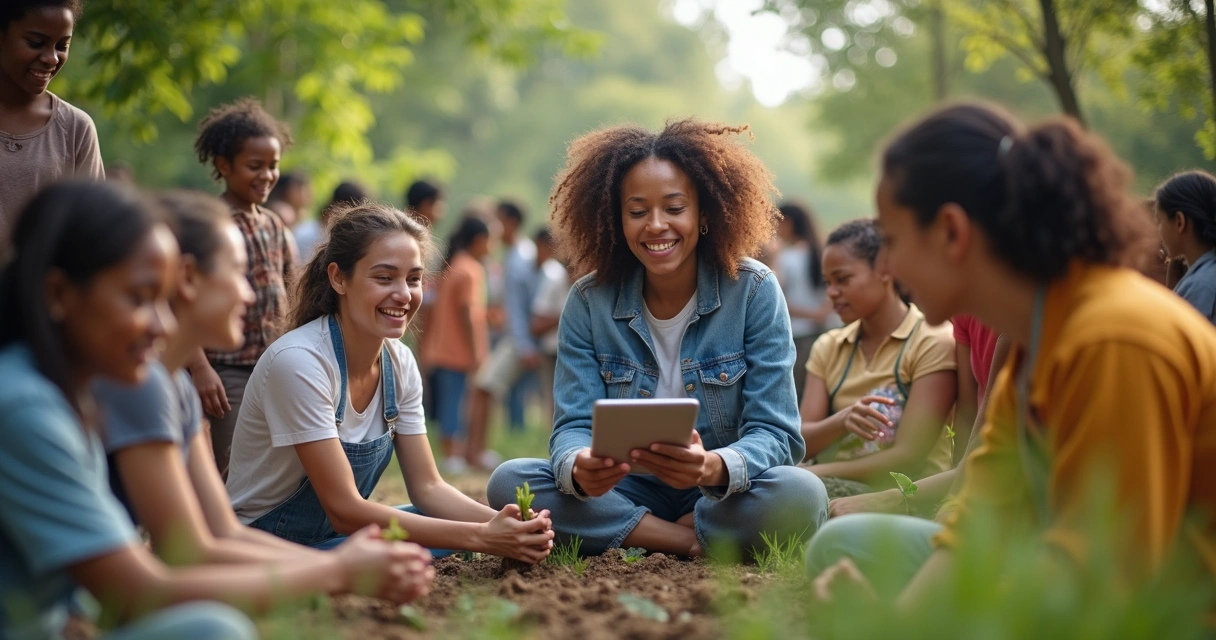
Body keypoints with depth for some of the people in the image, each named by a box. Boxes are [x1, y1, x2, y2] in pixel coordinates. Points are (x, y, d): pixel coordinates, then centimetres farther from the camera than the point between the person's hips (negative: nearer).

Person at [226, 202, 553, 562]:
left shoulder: (400, 363, -3)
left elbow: (427, 487, -2)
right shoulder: (298, 361, -25)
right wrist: (480, 537, -33)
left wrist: (497, 524, -23)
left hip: (339, 533, 7)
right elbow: (344, 510, -27)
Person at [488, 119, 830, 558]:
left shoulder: (753, 291, -9)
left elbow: (776, 435, -14)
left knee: (800, 493, -34)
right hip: (629, 494, 2)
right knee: (509, 481, -23)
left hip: (724, 499, -2)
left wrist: (713, 467, -38)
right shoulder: (589, 301, -4)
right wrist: (579, 468, -35)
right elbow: (574, 426, -8)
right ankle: (695, 542, -20)